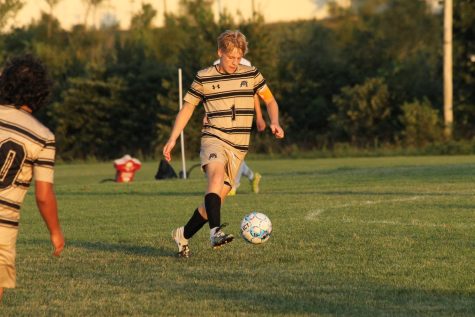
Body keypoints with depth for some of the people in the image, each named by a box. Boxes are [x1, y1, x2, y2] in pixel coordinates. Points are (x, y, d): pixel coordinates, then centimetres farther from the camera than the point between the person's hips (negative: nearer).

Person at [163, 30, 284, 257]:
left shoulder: (251, 75, 7)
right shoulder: (204, 78, 3)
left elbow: (270, 101, 17)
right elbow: (187, 107, 11)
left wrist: (275, 123, -2)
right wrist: (173, 138, 4)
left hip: (239, 146, 3)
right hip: (213, 138, -3)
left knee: (218, 196, 1)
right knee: (217, 174, -34)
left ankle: (183, 235, 22)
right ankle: (215, 231, -48)